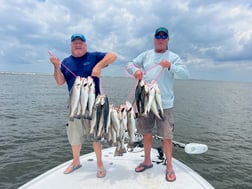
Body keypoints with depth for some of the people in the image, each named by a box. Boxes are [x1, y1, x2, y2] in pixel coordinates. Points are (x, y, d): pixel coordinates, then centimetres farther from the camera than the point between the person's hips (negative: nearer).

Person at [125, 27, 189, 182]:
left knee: (167, 137, 0)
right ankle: (147, 161, 34)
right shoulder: (145, 55, 10)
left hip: (165, 104, -3)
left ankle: (169, 167, 19)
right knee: (147, 133, 15)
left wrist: (170, 66, -23)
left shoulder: (173, 57, 2)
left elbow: (186, 74, -6)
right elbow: (129, 65, 9)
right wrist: (135, 70, -13)